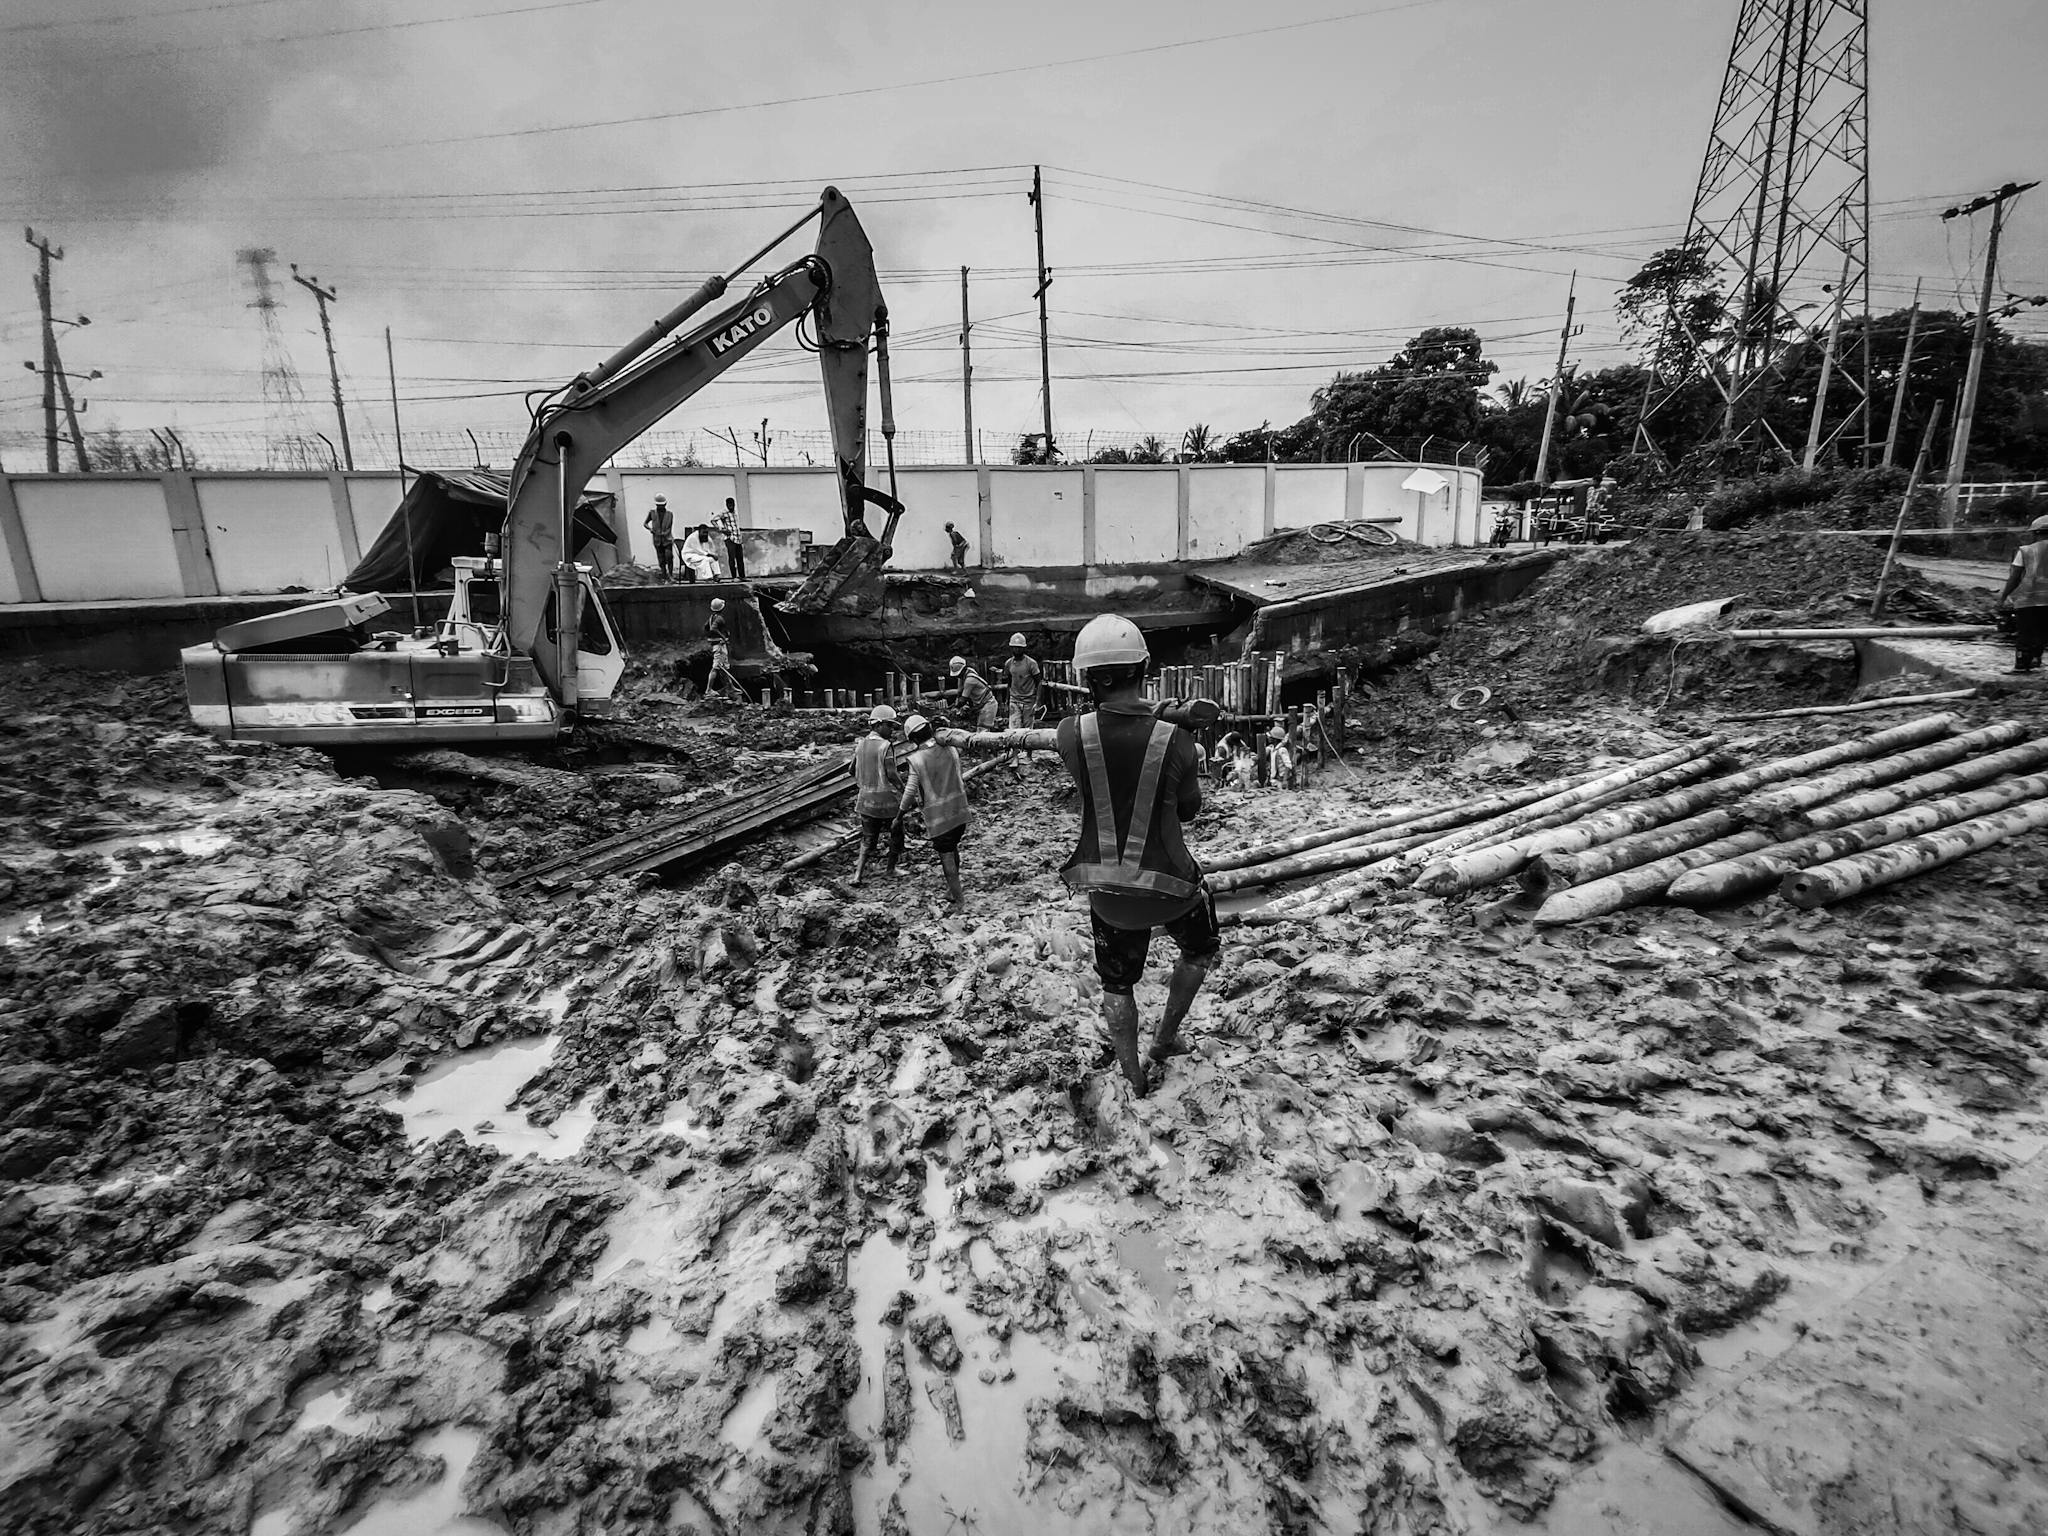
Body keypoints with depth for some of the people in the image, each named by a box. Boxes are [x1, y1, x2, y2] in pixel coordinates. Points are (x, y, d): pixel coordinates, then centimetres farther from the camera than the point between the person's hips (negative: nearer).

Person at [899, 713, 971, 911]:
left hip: (938, 815, -5)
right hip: (960, 810, 5)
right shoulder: (951, 750, 0)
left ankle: (960, 901, 11)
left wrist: (903, 809, 11)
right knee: (953, 848, 23)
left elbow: (911, 791, -11)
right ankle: (952, 889, 36)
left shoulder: (917, 759, -14)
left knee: (947, 856, 5)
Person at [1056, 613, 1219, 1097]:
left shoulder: (1072, 734, -18)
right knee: (1201, 950, 32)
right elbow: (1189, 809, -3)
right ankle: (1166, 1037, 39)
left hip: (1105, 888, 2)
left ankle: (1134, 1079, 40)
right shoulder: (1175, 742, -21)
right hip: (1169, 885, -1)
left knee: (1116, 984, 24)